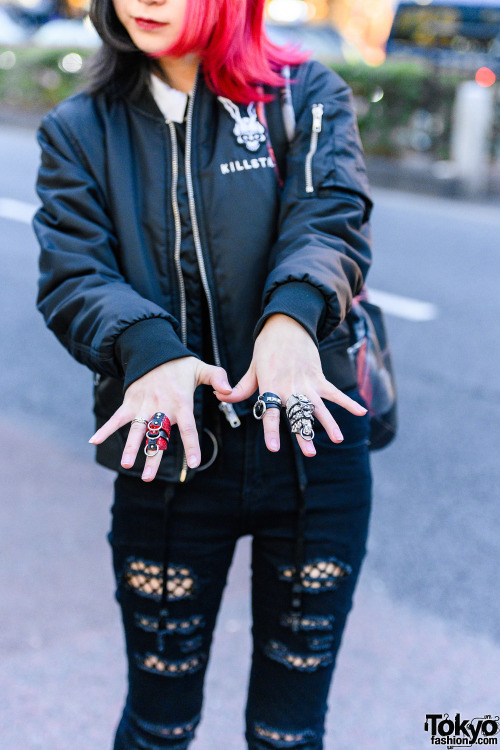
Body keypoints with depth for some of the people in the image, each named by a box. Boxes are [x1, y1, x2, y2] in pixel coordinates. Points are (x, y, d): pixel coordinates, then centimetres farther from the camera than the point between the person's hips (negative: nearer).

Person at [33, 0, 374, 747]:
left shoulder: (308, 98, 2)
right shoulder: (81, 130, 5)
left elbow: (333, 221, -13)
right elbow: (72, 276, -7)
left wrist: (293, 314, -35)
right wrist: (147, 348, -29)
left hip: (312, 453, 0)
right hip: (167, 456, 1)